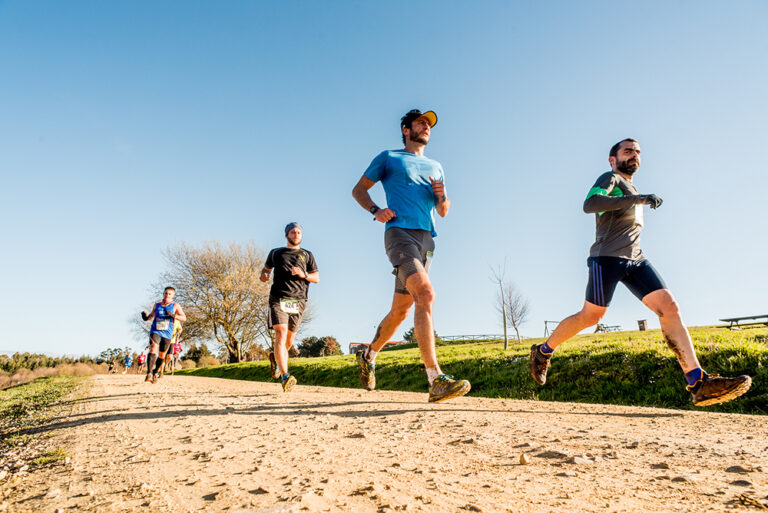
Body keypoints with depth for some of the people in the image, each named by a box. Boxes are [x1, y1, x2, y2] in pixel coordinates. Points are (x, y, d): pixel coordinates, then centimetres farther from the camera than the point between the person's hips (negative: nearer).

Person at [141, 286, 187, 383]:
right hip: (155, 331, 0)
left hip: (167, 334, 0)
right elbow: (152, 315, 26)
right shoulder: (157, 305, 11)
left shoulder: (175, 306, 3)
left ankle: (155, 373, 31)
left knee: (162, 355, 9)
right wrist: (146, 317, 3)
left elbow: (184, 318, -5)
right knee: (153, 350, -22)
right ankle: (149, 374, -29)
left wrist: (173, 315, -21)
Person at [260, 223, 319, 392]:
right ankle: (285, 378, -26)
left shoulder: (307, 255, 18)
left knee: (289, 339, 7)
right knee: (281, 335, -19)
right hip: (278, 299, -1)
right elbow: (266, 269, 30)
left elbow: (317, 278, 13)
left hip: (298, 301, 2)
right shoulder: (275, 253, 18)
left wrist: (303, 274, -8)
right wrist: (263, 276, 4)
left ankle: (275, 357, 41)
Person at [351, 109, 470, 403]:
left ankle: (369, 356, 32)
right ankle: (436, 381, -31)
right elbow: (359, 189, 15)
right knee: (425, 294, -27)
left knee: (400, 310, 8)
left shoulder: (435, 167, 27)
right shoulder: (388, 157, 14)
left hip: (426, 238, 6)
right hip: (400, 232, -6)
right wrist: (375, 210, -5)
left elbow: (443, 213, 26)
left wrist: (442, 196, 3)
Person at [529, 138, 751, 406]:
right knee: (591, 316, -8)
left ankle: (699, 383, -16)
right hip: (607, 257, -7)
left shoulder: (632, 191, 30)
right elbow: (589, 204, -19)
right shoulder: (609, 178, 4)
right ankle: (543, 351, 12)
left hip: (636, 259, 8)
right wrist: (636, 198, -23)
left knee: (670, 308, -10)